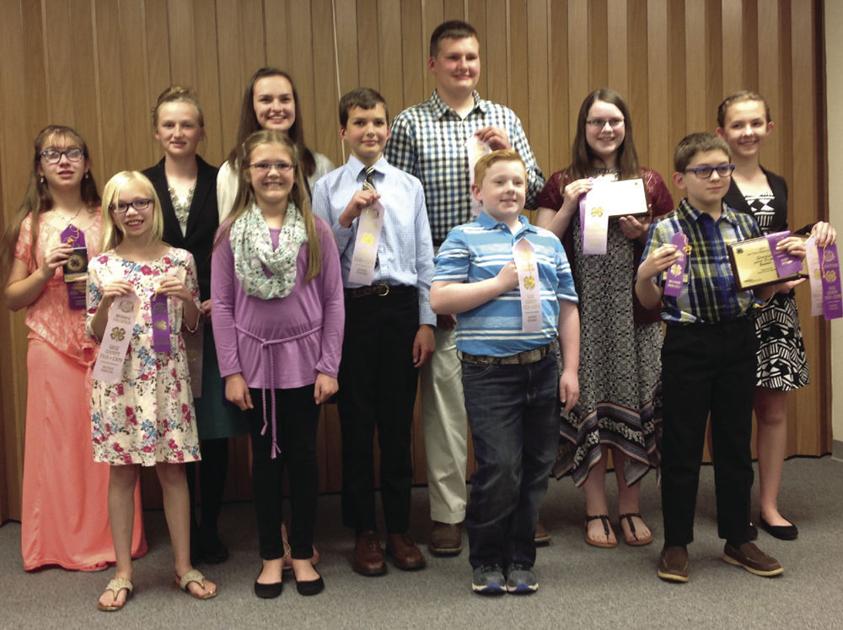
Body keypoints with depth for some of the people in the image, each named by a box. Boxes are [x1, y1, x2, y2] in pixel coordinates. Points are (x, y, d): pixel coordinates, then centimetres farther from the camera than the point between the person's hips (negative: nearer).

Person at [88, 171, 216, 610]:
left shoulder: (180, 260, 2)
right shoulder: (101, 266, 1)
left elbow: (192, 326, 9)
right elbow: (93, 334, 5)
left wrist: (186, 298, -10)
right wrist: (105, 301, -12)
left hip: (167, 377, 0)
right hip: (120, 379, 0)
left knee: (173, 470, 6)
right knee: (121, 472, 6)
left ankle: (184, 567, 18)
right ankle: (123, 573, 17)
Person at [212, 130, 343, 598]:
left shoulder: (315, 230, -3)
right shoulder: (231, 232, -1)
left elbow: (334, 300, -2)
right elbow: (222, 305, -1)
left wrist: (329, 366, -6)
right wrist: (231, 371, -5)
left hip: (303, 360, 0)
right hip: (255, 359, 1)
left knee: (303, 456, 8)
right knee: (266, 457, 10)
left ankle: (303, 554, 22)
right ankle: (271, 555, 23)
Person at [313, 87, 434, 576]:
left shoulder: (410, 187, 6)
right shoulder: (327, 188, 2)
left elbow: (425, 259, 5)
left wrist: (426, 322, 1)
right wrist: (347, 216, -13)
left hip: (401, 307, 1)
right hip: (351, 309, -1)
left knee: (399, 421, 8)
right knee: (357, 421, 6)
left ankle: (400, 529, 22)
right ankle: (365, 532, 20)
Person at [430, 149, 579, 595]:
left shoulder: (548, 242, 14)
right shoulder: (464, 239, 2)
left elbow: (567, 309, 14)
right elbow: (440, 299, -9)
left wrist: (570, 369, 7)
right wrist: (500, 283, -12)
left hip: (543, 370, 5)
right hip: (490, 373, -4)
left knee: (535, 469, 8)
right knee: (500, 469, -8)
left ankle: (520, 559, 23)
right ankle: (486, 560, 12)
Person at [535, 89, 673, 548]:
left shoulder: (649, 183, 9)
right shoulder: (562, 183, 6)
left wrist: (642, 234, -7)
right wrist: (568, 206, -11)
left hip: (635, 311, 1)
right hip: (582, 312, -1)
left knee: (632, 406, 4)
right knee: (587, 405, 0)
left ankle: (631, 507, 18)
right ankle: (596, 511, 13)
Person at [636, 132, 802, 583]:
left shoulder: (745, 224, 7)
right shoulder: (666, 230, -4)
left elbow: (763, 294, 13)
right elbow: (650, 302, -4)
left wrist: (786, 262, -3)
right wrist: (646, 274, -23)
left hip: (739, 341, 4)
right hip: (688, 343, -4)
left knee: (735, 443, 12)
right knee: (682, 445, 4)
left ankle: (736, 540, 26)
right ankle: (676, 543, 17)